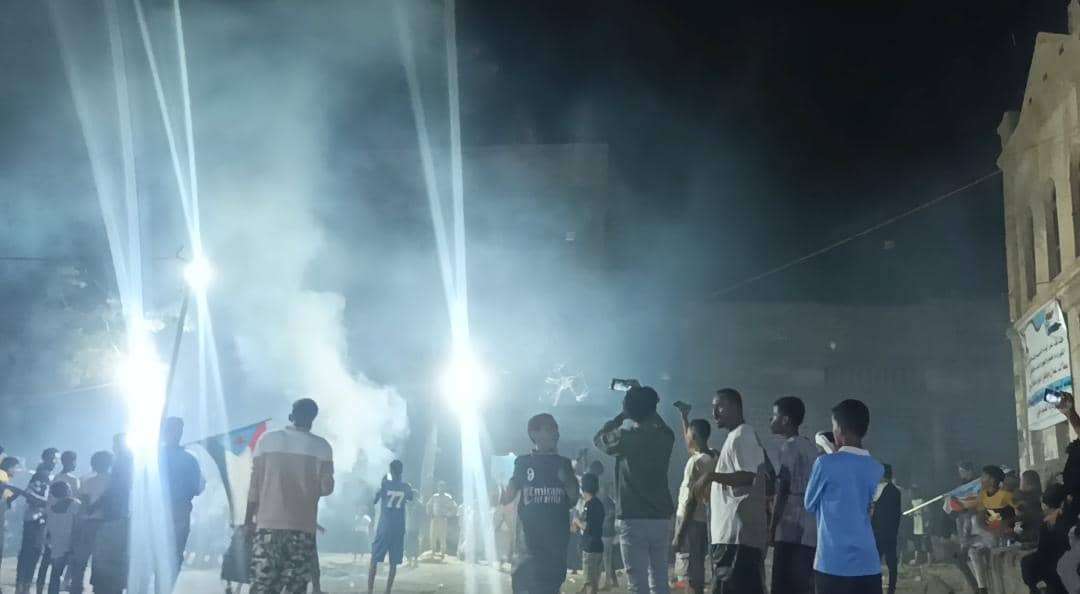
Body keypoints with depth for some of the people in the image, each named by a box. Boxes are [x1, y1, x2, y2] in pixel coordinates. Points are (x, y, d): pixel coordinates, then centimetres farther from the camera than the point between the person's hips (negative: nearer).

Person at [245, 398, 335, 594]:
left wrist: (249, 518, 9)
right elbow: (327, 487, -1)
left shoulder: (268, 440, 4)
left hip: (268, 524, 1)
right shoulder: (321, 446, 2)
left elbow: (255, 483, 3)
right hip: (302, 527, 0)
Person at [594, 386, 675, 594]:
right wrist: (648, 403, 31)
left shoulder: (626, 437, -10)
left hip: (633, 519, -4)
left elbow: (598, 438, 11)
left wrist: (622, 416, 15)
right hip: (661, 518, 5)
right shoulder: (665, 436, 3)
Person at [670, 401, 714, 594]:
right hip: (701, 522, 9)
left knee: (692, 577, -10)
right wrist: (684, 416, 37)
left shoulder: (696, 462, -16)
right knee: (696, 575, 10)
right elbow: (690, 444, 33)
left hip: (691, 524, -9)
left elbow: (691, 501, -20)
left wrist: (679, 534, -19)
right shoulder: (711, 458, 11)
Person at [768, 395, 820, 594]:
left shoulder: (788, 448, -8)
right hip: (812, 532, 8)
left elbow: (782, 492, -13)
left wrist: (772, 528, -8)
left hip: (792, 531, -8)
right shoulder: (812, 448, 16)